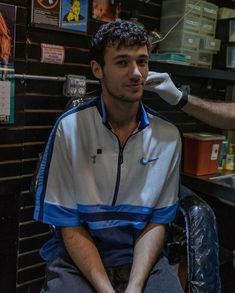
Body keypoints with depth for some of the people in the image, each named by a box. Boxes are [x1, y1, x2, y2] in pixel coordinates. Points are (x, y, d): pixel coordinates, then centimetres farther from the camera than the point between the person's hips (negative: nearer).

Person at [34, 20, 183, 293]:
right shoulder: (69, 128, -11)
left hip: (141, 257, 2)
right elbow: (69, 225, -8)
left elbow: (157, 222, -2)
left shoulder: (167, 136, -5)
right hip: (76, 257, -1)